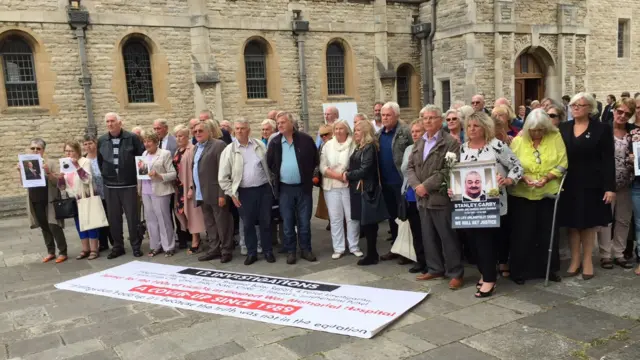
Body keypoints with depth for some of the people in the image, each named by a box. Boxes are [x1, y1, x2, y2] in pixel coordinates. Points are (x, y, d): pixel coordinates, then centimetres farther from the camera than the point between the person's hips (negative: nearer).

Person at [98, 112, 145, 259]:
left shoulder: (132, 138, -4)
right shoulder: (101, 141, 6)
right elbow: (99, 161, 15)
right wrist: (103, 176, 8)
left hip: (129, 184, -3)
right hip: (110, 186, 3)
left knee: (132, 217, 2)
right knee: (113, 218, 9)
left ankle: (136, 246, 13)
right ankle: (118, 246, 21)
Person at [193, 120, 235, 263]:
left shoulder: (218, 145, -10)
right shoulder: (197, 148, 17)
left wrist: (222, 193, -20)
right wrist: (193, 188, 15)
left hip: (215, 193, -8)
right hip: (202, 194, 8)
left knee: (222, 223, 0)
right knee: (209, 224, 14)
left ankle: (226, 251, 10)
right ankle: (214, 249, 23)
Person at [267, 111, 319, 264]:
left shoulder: (305, 139, -5)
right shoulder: (275, 142, 1)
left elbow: (315, 159, 3)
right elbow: (270, 163, 12)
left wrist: (308, 175, 2)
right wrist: (278, 175, 6)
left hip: (303, 187, -1)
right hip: (284, 188, 1)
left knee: (304, 222, 8)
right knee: (288, 223, 8)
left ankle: (306, 250, 20)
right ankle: (291, 251, 19)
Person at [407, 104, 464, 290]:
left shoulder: (450, 142, -8)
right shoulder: (419, 143, 14)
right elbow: (410, 167, 11)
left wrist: (426, 185, -18)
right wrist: (416, 185, -8)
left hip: (441, 197, -7)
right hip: (422, 198, 7)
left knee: (448, 237, 1)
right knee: (428, 237, 14)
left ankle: (456, 273, 12)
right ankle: (435, 269, 27)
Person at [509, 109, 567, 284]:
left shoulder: (556, 137, -2)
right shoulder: (518, 141, -4)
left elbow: (562, 164, -4)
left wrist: (547, 177, -19)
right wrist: (523, 177, -22)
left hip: (548, 194, 1)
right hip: (523, 195, -1)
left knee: (548, 233, 11)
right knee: (522, 234, 3)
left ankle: (549, 269, 26)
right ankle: (519, 270, 15)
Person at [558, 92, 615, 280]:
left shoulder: (602, 129, -3)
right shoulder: (563, 128, 5)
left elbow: (608, 160, -7)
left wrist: (610, 187, -13)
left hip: (591, 184, -2)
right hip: (569, 183, 2)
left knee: (589, 222, 8)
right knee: (572, 223, 7)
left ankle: (587, 260, 21)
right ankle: (575, 259, 19)